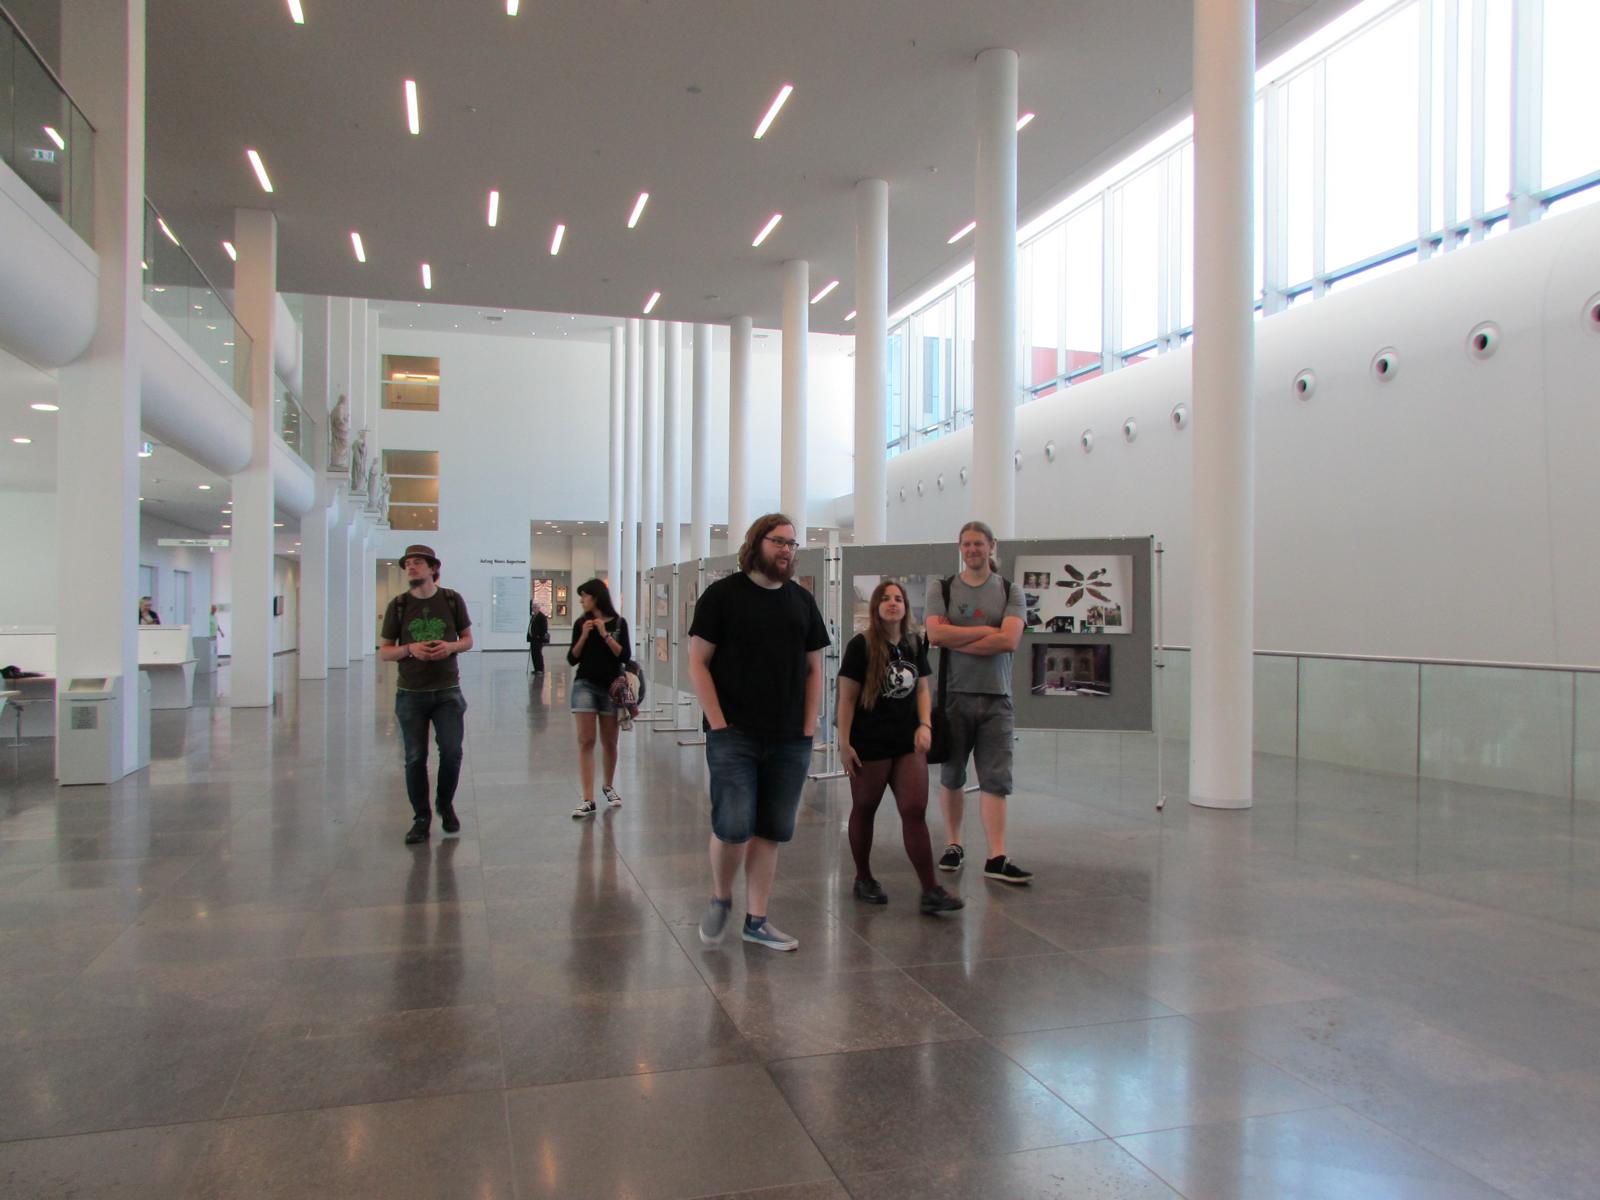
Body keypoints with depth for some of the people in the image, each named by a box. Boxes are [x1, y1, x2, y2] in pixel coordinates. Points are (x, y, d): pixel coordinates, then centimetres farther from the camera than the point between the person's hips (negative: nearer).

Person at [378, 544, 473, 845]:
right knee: (415, 758, 3)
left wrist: (451, 646, -13)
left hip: (447, 690, 0)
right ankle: (421, 819, 16)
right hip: (411, 693, 0)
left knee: (452, 751, -5)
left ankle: (445, 804, 22)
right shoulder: (398, 606, 0)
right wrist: (410, 649, -16)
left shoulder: (452, 600, 1)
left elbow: (468, 640, 9)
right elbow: (384, 651, 3)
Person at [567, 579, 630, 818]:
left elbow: (625, 656, -8)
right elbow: (572, 659, 2)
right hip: (585, 685, 0)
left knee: (609, 742, 10)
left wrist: (605, 635, -14)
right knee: (586, 741, -8)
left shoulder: (618, 623, 0)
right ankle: (588, 800, -9)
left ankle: (608, 786, 34)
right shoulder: (581, 623, 4)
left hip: (611, 687, 0)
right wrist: (584, 635, -10)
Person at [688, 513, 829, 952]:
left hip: (790, 742, 4)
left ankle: (756, 920, 19)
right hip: (735, 735, -4)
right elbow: (698, 663, -3)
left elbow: (814, 668, 15)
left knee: (771, 832, 7)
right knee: (734, 827, -9)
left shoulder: (802, 600, 13)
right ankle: (720, 899, 18)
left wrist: (809, 726, 5)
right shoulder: (723, 594, 0)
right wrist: (719, 723, -10)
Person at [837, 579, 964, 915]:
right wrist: (844, 743, -12)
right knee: (864, 809, 11)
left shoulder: (914, 644, 6)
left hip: (908, 743, 4)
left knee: (915, 811, -1)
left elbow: (922, 689, 14)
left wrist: (925, 725, -2)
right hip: (869, 743, -4)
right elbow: (847, 698, -8)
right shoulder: (861, 645, -8)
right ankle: (863, 879, 27)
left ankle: (930, 891, 1)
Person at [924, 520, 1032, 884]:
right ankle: (953, 845, 24)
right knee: (951, 776, 10)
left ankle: (996, 858, -5)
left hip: (996, 697, 0)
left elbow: (1009, 640, -10)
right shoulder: (942, 589, 6)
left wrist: (957, 642, -10)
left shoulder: (1010, 591, 6)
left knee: (995, 779, -4)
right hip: (953, 694, 0)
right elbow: (935, 633, -10)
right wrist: (985, 631, -9)